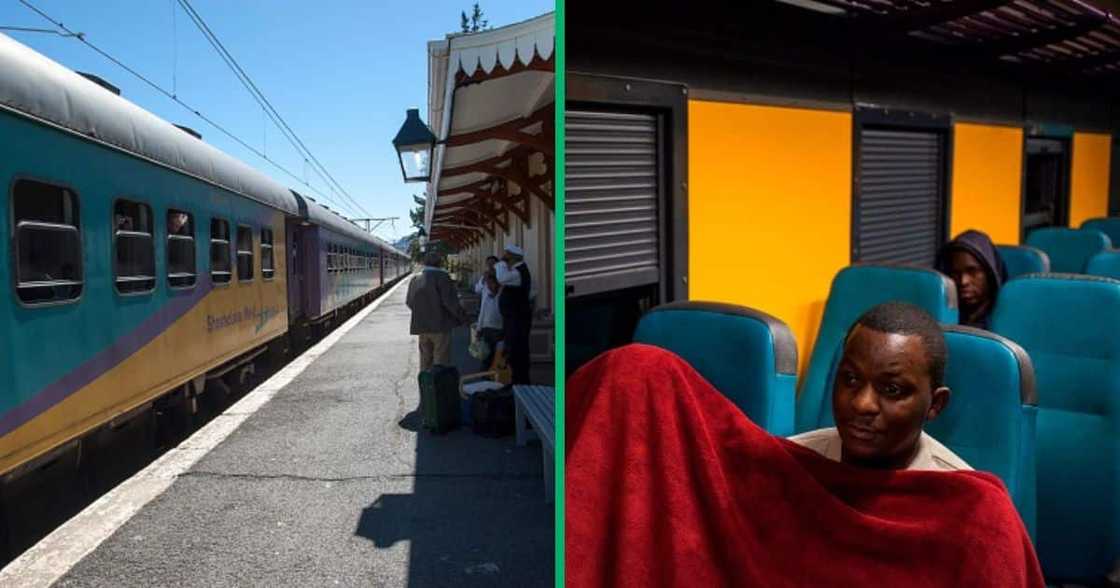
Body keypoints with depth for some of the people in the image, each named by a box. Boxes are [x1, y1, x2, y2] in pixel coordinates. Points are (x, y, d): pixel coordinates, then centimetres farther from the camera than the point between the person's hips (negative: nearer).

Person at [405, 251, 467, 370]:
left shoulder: (415, 279, 7)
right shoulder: (441, 277, -13)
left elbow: (409, 302, 14)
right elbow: (450, 301, -18)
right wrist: (462, 317, -7)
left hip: (421, 326, 6)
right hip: (440, 325, -6)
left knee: (425, 360, 16)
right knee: (441, 361, 1)